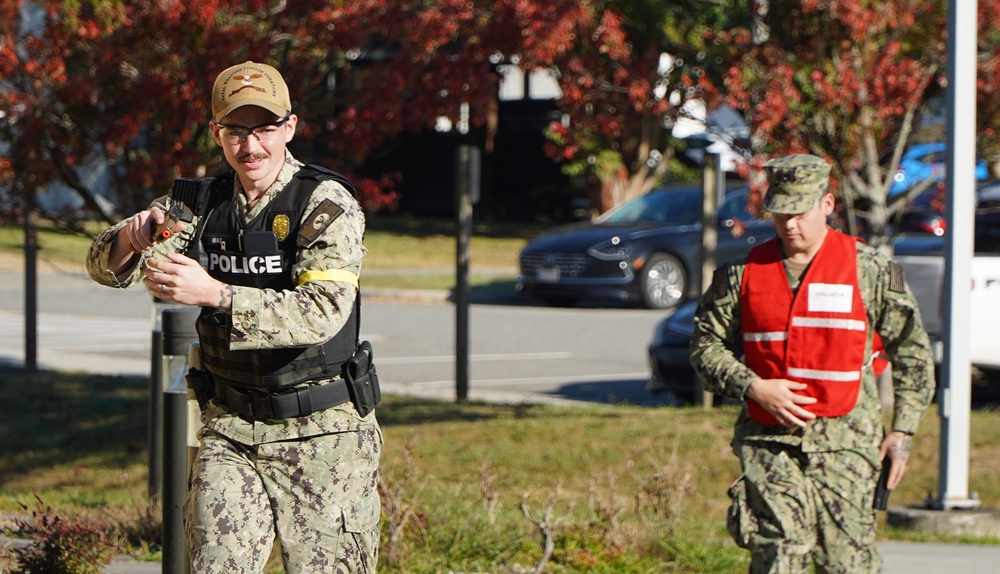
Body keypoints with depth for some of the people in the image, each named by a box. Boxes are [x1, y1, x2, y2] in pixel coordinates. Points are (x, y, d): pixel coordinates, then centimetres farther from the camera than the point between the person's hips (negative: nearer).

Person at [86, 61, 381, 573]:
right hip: (228, 430, 4)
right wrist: (130, 239, -20)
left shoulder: (327, 204, -11)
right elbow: (105, 268, 5)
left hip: (321, 435, -4)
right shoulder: (201, 203, 5)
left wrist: (214, 293, -35)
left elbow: (324, 312, -25)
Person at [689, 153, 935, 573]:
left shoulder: (869, 269, 3)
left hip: (843, 443, -1)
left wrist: (902, 432, 2)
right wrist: (753, 387, -8)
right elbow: (706, 346, 9)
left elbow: (912, 353, 8)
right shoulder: (743, 273, 7)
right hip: (767, 441, 1)